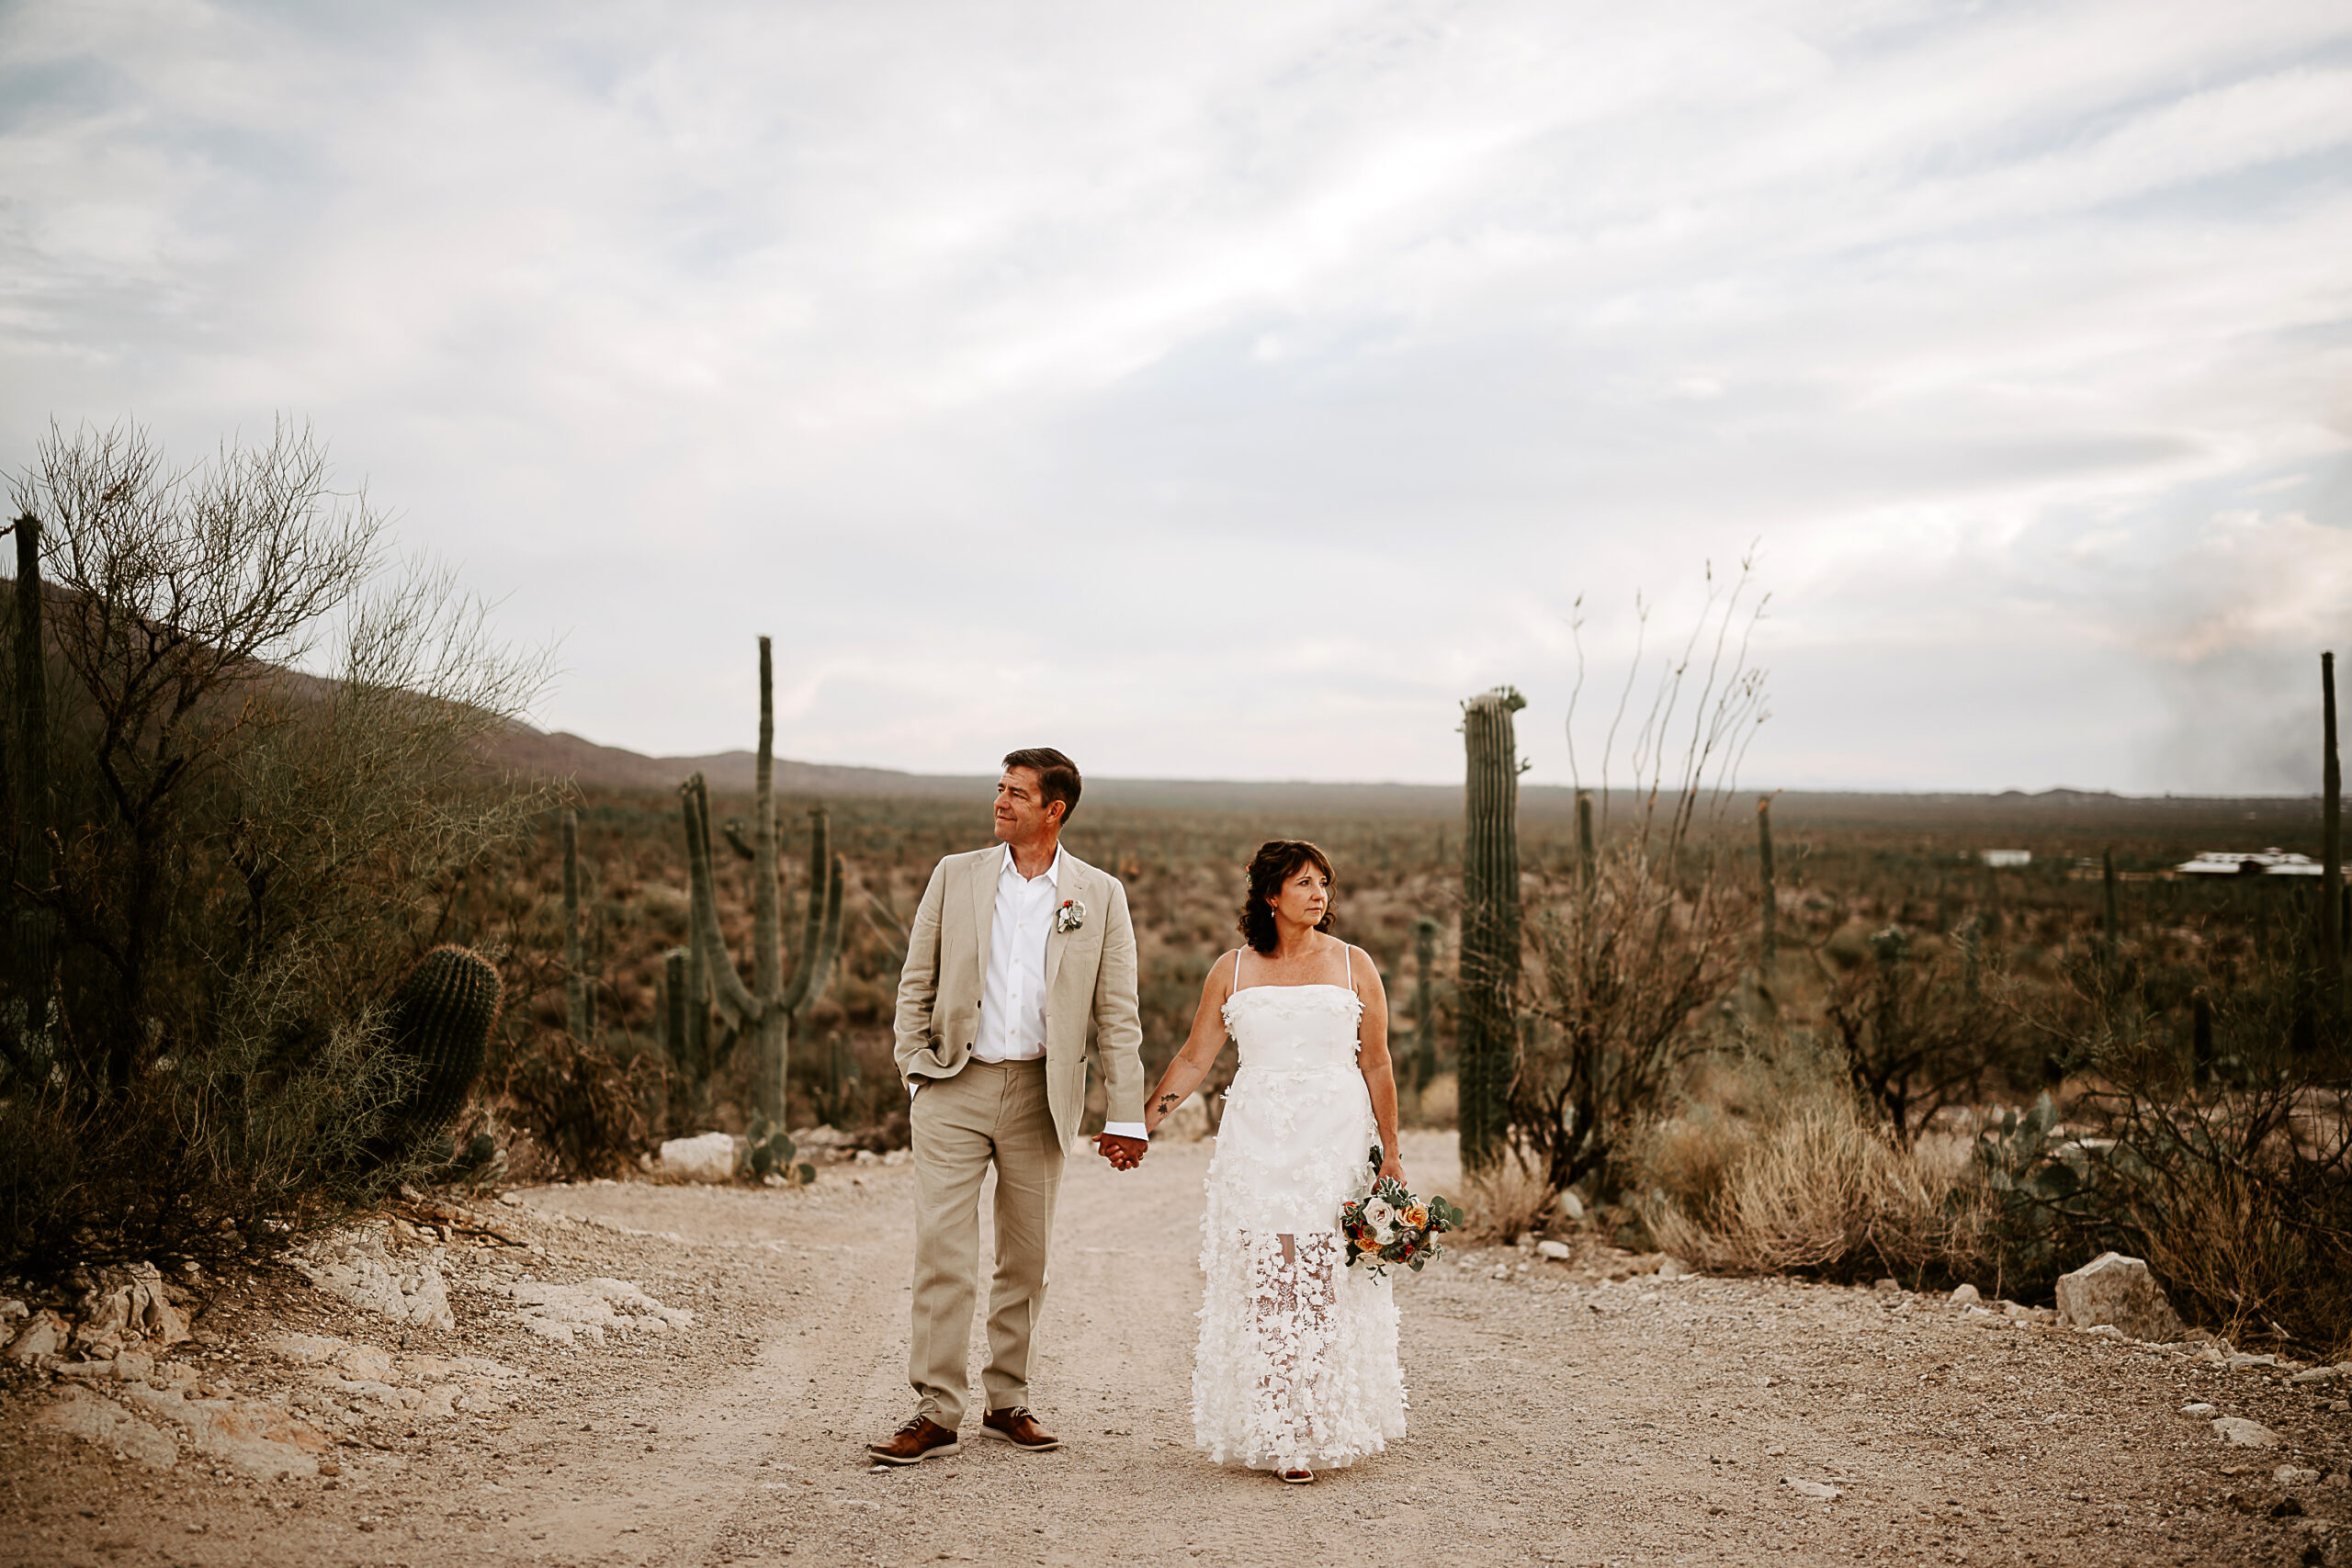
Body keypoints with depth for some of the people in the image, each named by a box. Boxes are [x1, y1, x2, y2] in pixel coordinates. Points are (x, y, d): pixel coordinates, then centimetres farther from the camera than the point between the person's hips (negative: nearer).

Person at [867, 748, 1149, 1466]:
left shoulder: (1100, 895, 2)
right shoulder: (956, 875, 4)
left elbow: (1116, 1014, 1)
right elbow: (916, 983, 9)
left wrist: (1127, 1116, -3)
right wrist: (915, 1072, 1)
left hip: (1040, 1095, 1)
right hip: (955, 1088, 0)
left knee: (1026, 1258, 9)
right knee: (942, 1251, -6)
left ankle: (1007, 1400, 23)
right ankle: (936, 1412, 1)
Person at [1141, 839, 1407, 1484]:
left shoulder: (1353, 965, 5)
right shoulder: (1232, 969, 6)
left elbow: (1376, 1066, 6)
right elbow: (1194, 1058, 10)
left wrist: (1391, 1153, 4)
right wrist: (1139, 1124, 6)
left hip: (1336, 1139, -1)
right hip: (1258, 1140, 1)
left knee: (1324, 1281, -3)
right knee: (1264, 1282, -3)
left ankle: (1325, 1424, 8)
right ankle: (1276, 1435, 5)